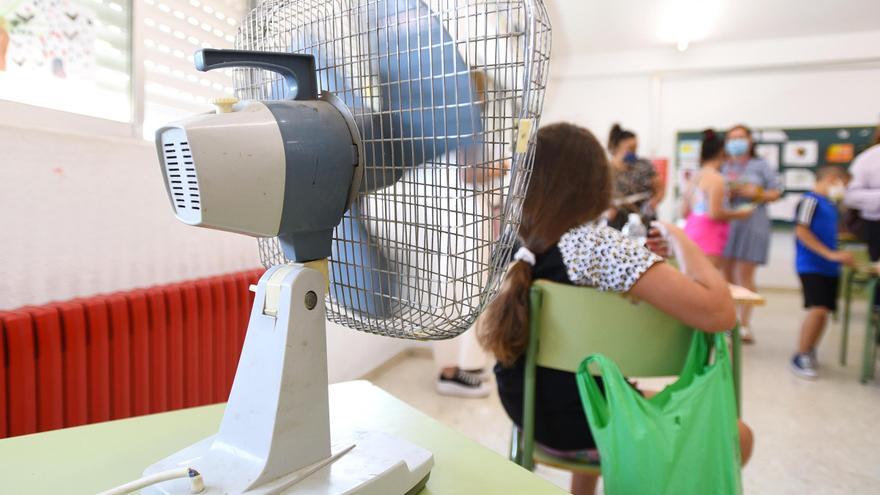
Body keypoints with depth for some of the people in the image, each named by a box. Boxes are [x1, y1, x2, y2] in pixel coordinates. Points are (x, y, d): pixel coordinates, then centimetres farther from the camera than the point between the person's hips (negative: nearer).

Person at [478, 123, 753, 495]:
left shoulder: (514, 241, -6)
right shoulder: (597, 244, -26)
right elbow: (719, 313, -29)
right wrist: (678, 239, -13)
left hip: (528, 411, 7)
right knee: (737, 436, 14)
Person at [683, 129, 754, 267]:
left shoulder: (696, 177, 11)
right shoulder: (715, 178, -13)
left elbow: (686, 212, 13)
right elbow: (715, 213, -19)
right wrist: (739, 214, -5)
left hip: (692, 232, 9)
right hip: (708, 237, -9)